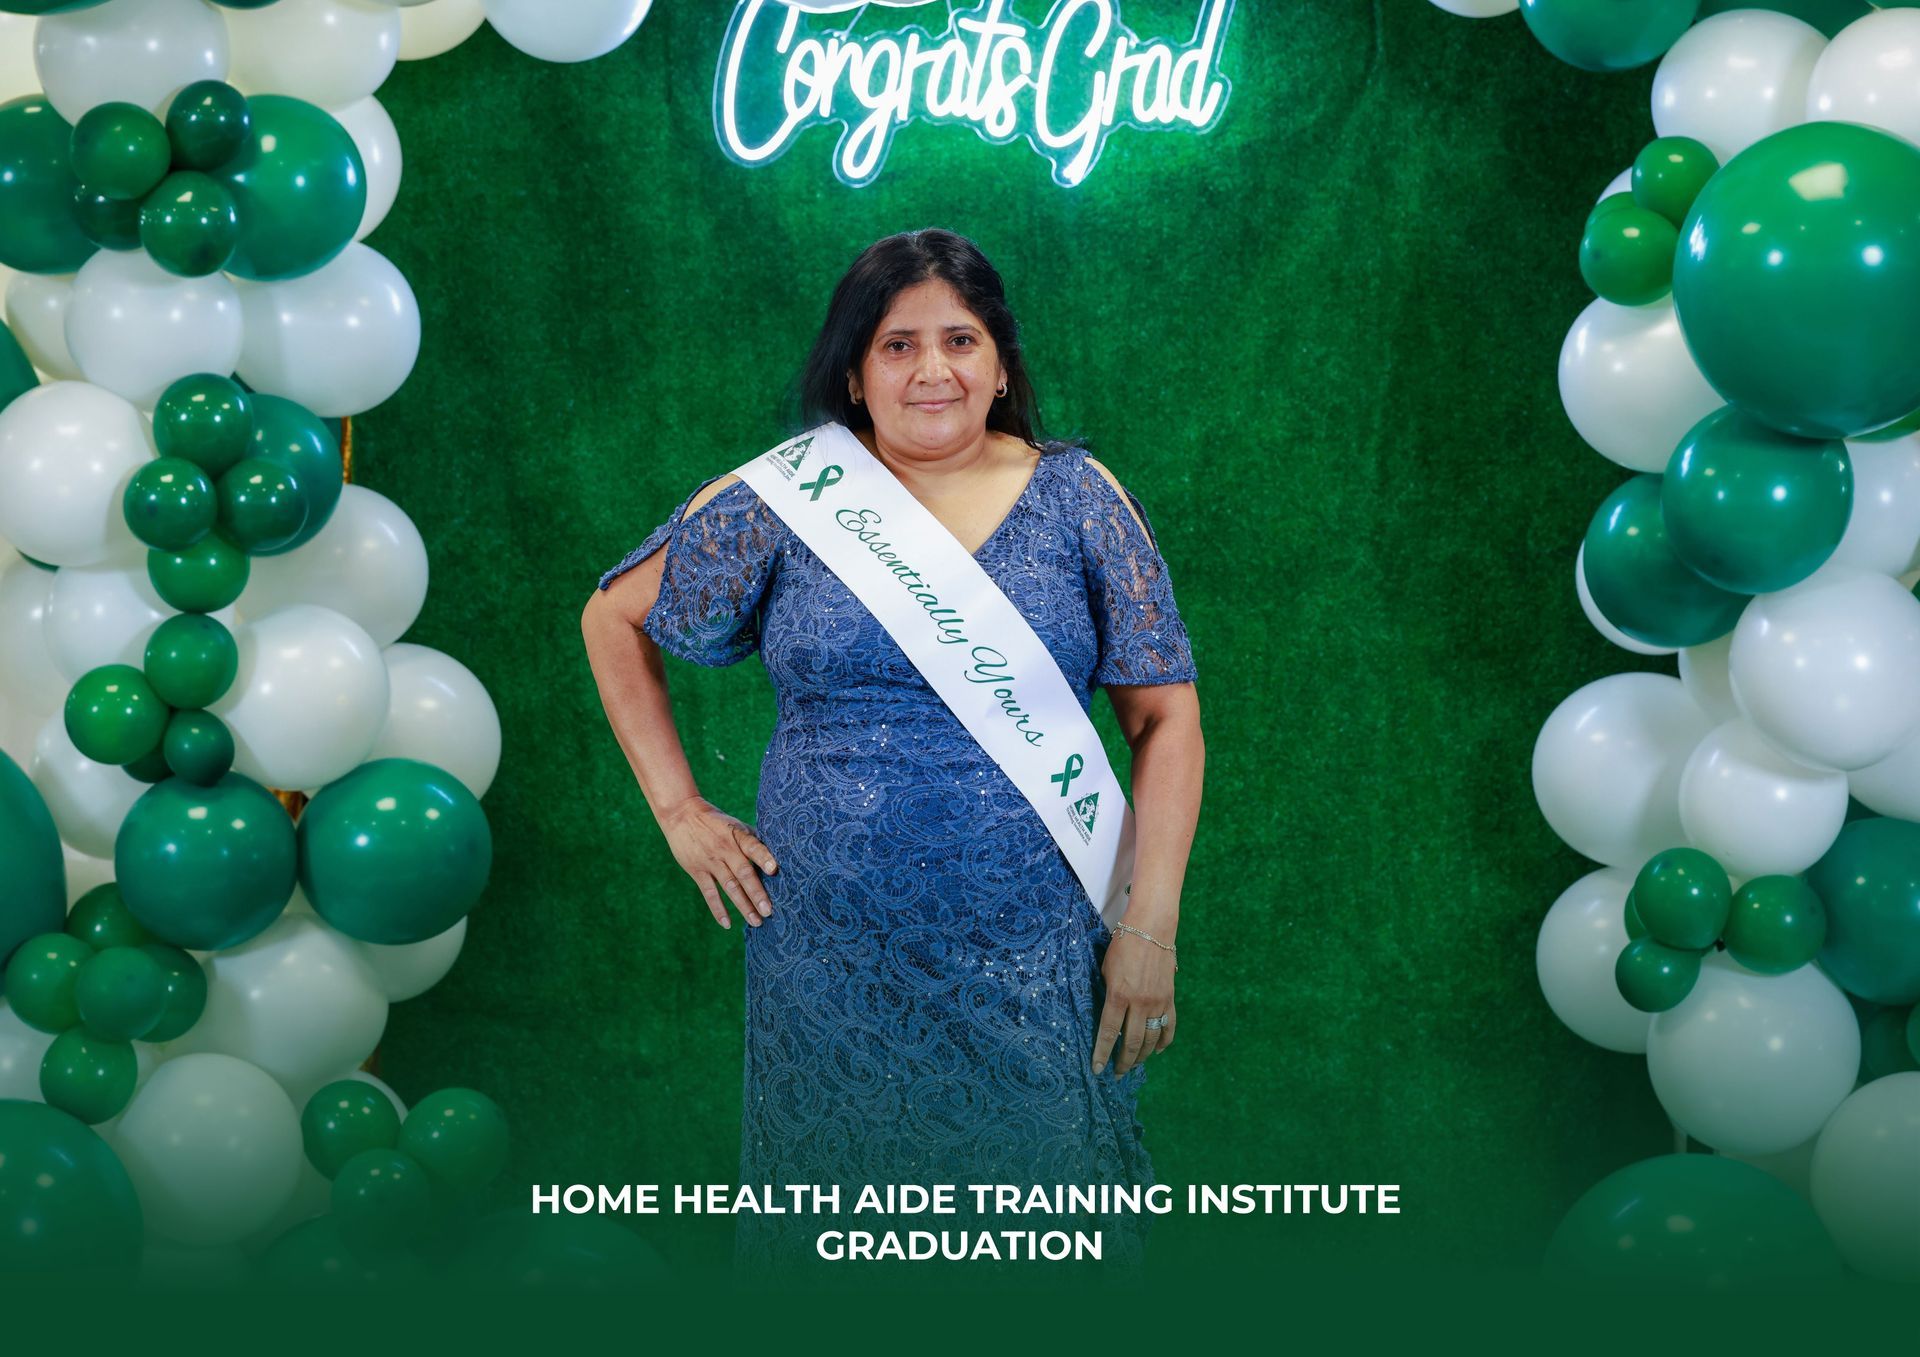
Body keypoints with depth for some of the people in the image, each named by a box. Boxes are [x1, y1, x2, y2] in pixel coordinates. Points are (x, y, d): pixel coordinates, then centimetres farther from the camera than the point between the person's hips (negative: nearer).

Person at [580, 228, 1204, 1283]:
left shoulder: (1077, 499, 0)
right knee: (833, 1231, 13)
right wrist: (678, 809, 4)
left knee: (1040, 1224, 10)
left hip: (1033, 969, 0)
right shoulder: (780, 504, -1)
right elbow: (613, 619, 11)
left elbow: (1166, 718, 0)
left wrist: (1150, 931, -5)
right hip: (834, 968, 0)